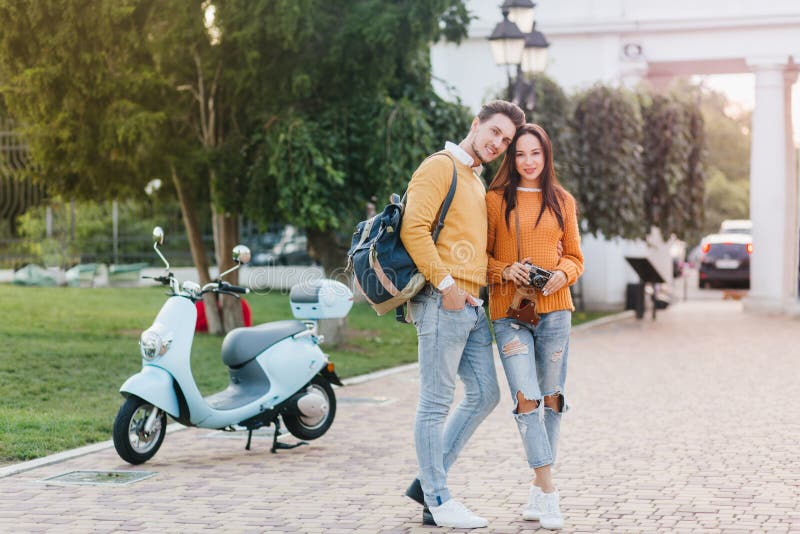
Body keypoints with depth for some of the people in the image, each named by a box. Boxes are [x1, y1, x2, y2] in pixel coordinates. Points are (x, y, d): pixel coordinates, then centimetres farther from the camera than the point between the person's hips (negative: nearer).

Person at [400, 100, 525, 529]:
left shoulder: (477, 183, 23)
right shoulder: (441, 166, -6)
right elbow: (413, 228, -16)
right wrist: (445, 283, -18)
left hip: (471, 305, 10)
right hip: (442, 301, -10)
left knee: (484, 394, 11)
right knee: (436, 403, -3)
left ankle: (427, 481, 17)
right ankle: (438, 501, 3)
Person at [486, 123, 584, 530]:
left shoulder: (562, 201, 12)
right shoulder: (495, 200, 5)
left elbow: (574, 256, 15)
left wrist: (562, 275, -6)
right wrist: (505, 271, -13)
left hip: (555, 309, 3)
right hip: (509, 311, -3)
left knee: (551, 397, 4)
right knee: (526, 397, -13)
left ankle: (537, 492, 14)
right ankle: (548, 490, -13)